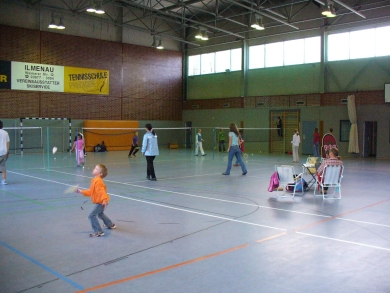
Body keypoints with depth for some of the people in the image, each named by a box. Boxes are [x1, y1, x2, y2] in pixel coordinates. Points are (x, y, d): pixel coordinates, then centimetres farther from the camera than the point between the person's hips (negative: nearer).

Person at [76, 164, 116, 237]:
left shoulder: (98, 181, -23)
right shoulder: (94, 180, 10)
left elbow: (101, 191, -35)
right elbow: (90, 191, 19)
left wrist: (104, 199, -45)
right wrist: (82, 191, 18)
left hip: (101, 202, -11)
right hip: (100, 202, 11)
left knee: (92, 216, -13)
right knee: (100, 214, 32)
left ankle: (99, 231, -10)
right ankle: (110, 225, 50)